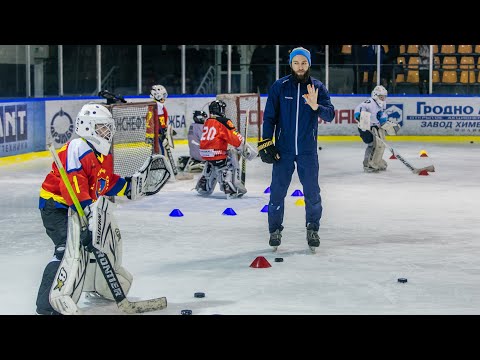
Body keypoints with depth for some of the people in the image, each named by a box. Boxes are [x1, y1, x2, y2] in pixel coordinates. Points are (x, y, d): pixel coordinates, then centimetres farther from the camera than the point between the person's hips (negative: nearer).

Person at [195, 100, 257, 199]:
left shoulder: (207, 122, 15)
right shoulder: (223, 121, -10)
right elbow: (235, 138, -14)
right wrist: (246, 149, -11)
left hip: (204, 152, 8)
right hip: (216, 152, -8)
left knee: (210, 168, 28)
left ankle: (202, 188, 38)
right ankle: (232, 190, -16)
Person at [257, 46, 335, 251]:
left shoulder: (318, 87, 0)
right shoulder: (279, 87, -2)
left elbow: (330, 115, -8)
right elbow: (269, 116, 1)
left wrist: (316, 106, -28)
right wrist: (265, 142, -6)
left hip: (308, 150, 1)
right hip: (283, 149, 0)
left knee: (312, 192, 4)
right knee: (277, 191, 1)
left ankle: (312, 230, 19)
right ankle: (275, 230, 14)